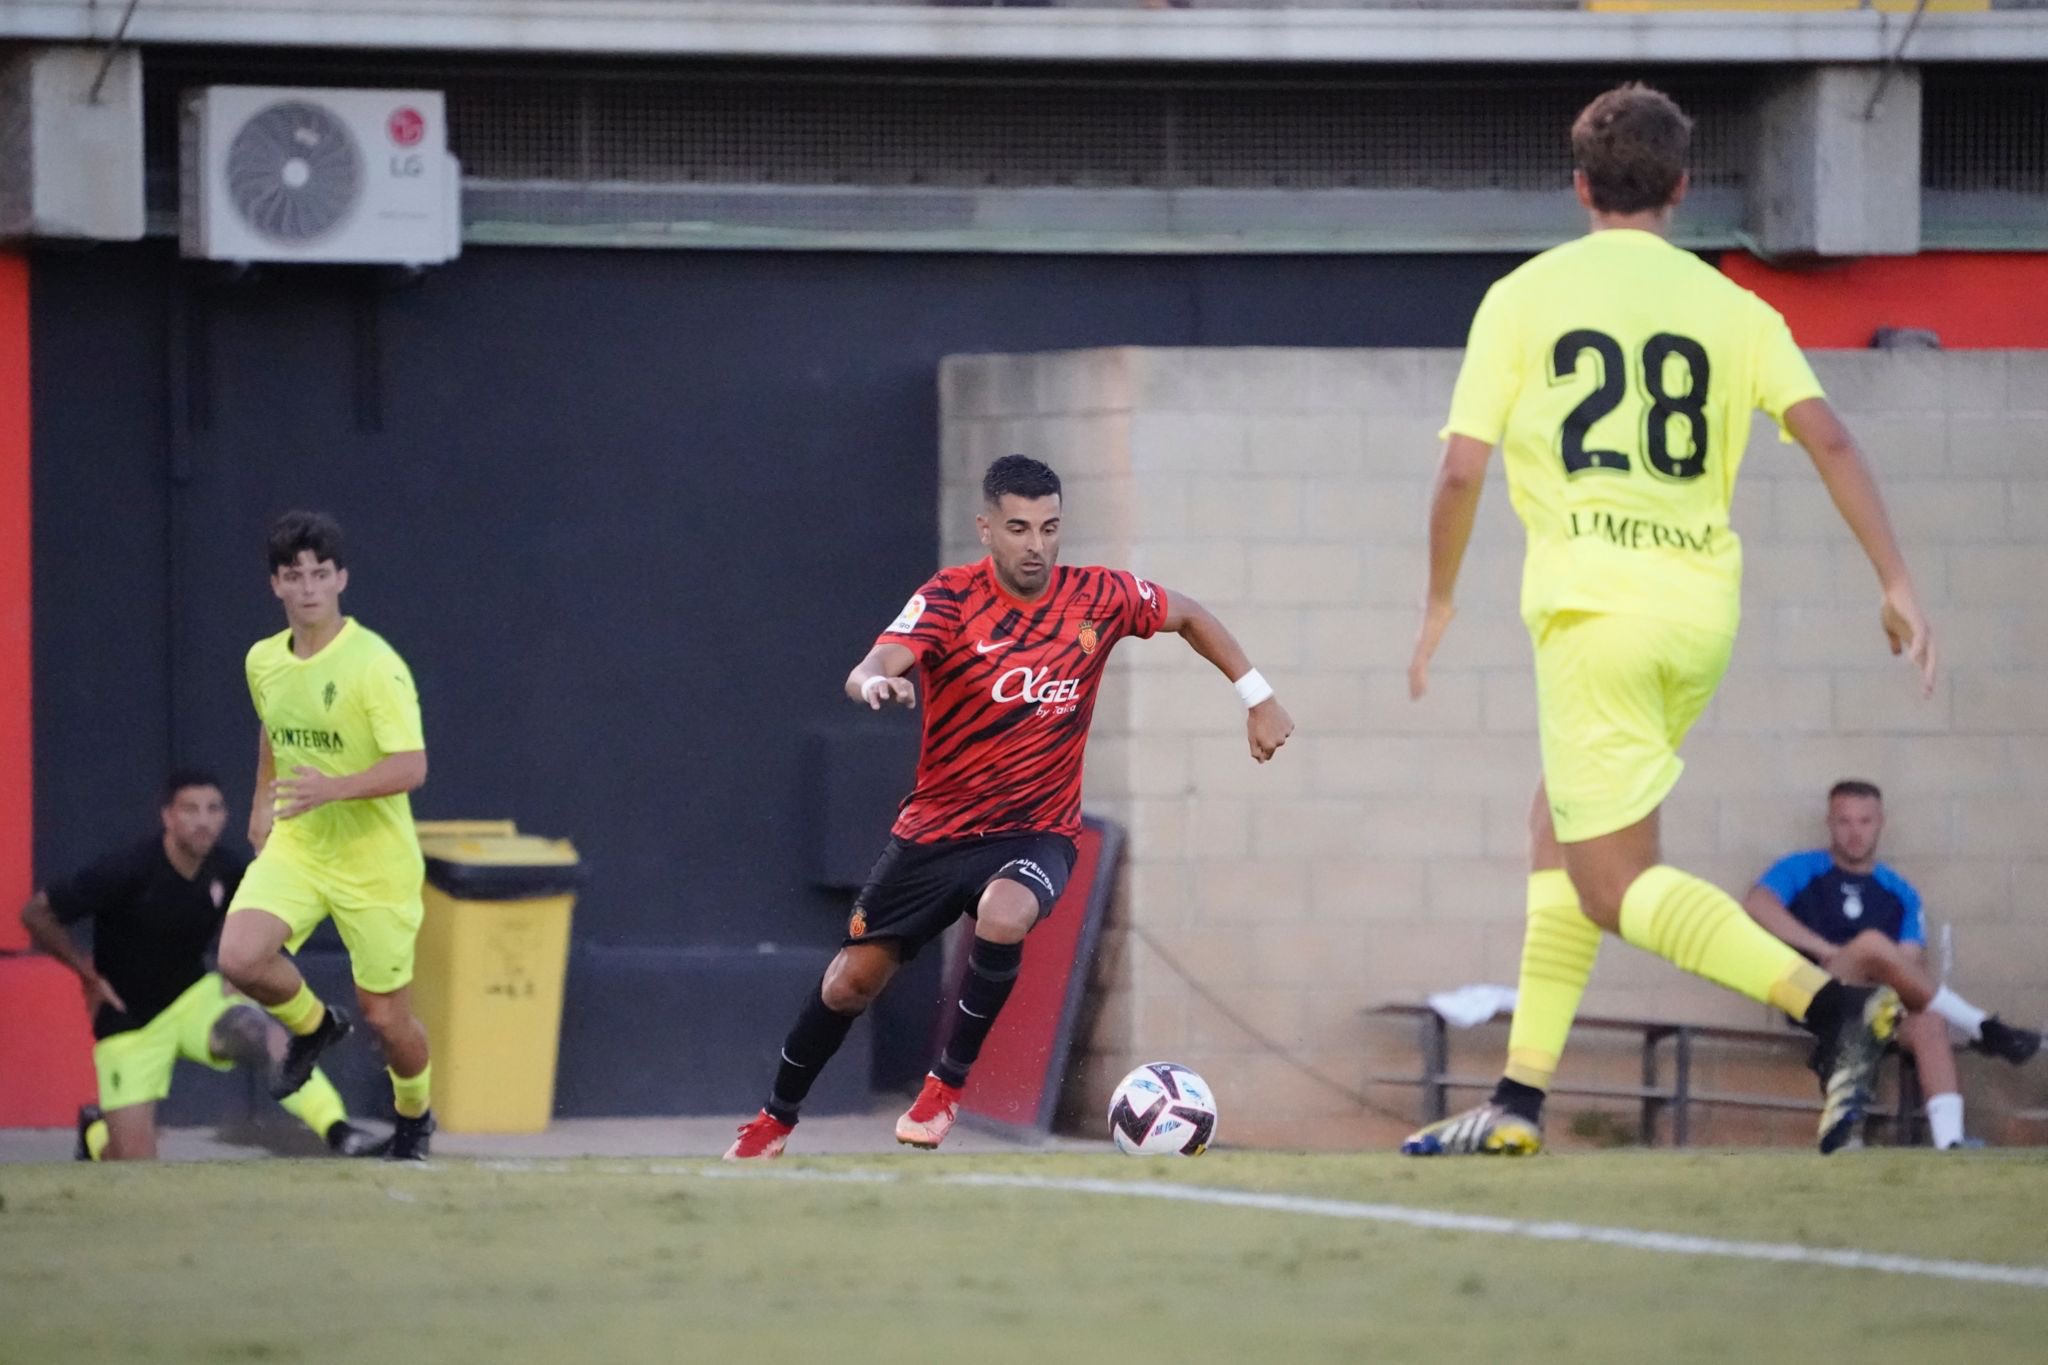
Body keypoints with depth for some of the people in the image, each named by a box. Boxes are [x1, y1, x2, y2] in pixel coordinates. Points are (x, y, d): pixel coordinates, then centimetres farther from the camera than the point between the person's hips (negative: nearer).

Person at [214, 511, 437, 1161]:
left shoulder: (375, 664, -19)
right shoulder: (263, 661, 2)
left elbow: (411, 767, -24)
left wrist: (332, 788, -36)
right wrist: (262, 801, 23)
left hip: (374, 859, -4)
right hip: (293, 844, 5)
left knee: (386, 1015, 4)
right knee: (239, 956, -21)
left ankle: (414, 1117, 36)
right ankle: (313, 1025, 12)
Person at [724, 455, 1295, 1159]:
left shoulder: (1096, 597, -7)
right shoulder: (952, 596, -14)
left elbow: (1188, 615, 13)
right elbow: (870, 670, -30)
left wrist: (1257, 696, 10)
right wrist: (876, 681, -54)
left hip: (1035, 832, 0)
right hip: (935, 829, 0)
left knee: (1003, 917, -34)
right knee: (851, 982, 6)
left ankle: (948, 1085, -13)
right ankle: (776, 1116, 33)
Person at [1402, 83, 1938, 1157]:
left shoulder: (1523, 298, 3)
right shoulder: (1730, 307, 9)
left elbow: (1462, 470, 0)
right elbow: (1827, 437, -2)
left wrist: (1438, 601, 14)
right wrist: (1896, 584, -1)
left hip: (1592, 603, -5)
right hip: (1703, 606, 5)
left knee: (1620, 892, -4)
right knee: (1560, 835, 20)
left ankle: (1833, 1003, -25)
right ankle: (1518, 1100, 18)